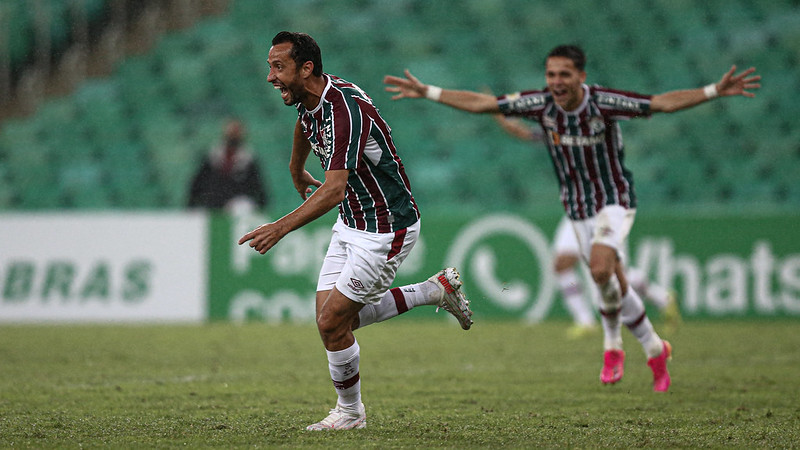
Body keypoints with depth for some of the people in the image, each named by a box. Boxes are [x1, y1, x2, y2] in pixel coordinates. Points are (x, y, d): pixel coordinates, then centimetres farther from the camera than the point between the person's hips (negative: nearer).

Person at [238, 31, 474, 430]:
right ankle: (435, 290, 22)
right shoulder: (309, 99, -2)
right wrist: (297, 171, 40)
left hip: (386, 231, -9)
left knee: (332, 323, -7)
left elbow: (334, 189, -41)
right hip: (351, 225, 9)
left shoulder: (346, 111, -30)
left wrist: (282, 227, -50)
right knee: (333, 319, 8)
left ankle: (350, 413, 16)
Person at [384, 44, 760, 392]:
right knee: (615, 286, 11)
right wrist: (426, 92, -7)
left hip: (615, 201, -5)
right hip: (578, 210, 5)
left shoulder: (604, 103, -22)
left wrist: (716, 91, -35)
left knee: (600, 269, -28)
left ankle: (612, 345, -7)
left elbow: (662, 103, -25)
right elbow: (480, 103, -5)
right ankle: (655, 351, 34)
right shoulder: (540, 104, -12)